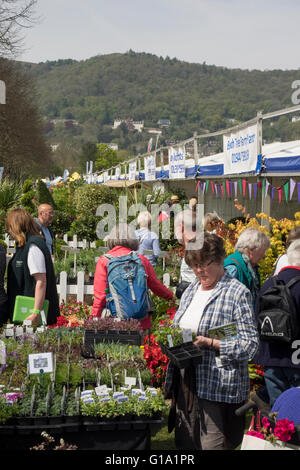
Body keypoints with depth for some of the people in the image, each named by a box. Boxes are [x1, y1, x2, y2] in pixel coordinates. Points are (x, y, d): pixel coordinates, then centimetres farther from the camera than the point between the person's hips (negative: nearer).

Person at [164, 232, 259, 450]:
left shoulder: (238, 293, -8)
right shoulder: (191, 290, 14)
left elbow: (249, 345, -13)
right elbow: (177, 327, 24)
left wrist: (209, 343, -22)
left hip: (219, 388, -7)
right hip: (186, 381, 7)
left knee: (212, 445, -2)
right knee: (185, 443, 13)